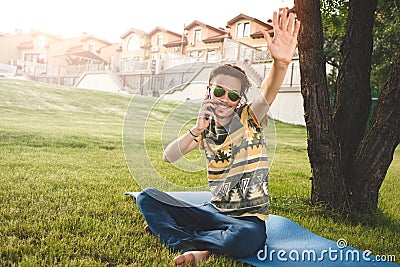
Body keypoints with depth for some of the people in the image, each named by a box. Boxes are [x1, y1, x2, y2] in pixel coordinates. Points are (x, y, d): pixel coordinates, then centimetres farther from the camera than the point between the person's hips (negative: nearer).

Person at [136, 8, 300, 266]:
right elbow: (169, 157, -3)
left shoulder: (249, 120, -7)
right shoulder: (207, 128, 5)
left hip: (248, 218, -4)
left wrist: (281, 62, -51)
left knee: (246, 238, -39)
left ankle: (169, 230, -16)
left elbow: (267, 95, -30)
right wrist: (196, 130, -18)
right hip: (213, 211, 4)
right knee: (147, 197, -5)